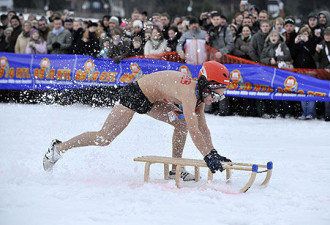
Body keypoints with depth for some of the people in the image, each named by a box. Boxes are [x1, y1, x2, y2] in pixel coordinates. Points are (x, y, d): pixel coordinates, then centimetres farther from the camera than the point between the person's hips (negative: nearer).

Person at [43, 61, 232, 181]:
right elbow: (194, 131, -38)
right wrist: (208, 157, -40)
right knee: (103, 139, -7)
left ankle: (176, 169, 9)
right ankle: (58, 148, 9)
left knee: (182, 124, -1)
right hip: (134, 95, -9)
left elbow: (203, 128, 0)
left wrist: (214, 153, -8)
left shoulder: (200, 93, -5)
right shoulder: (189, 93, -32)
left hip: (152, 101, 9)